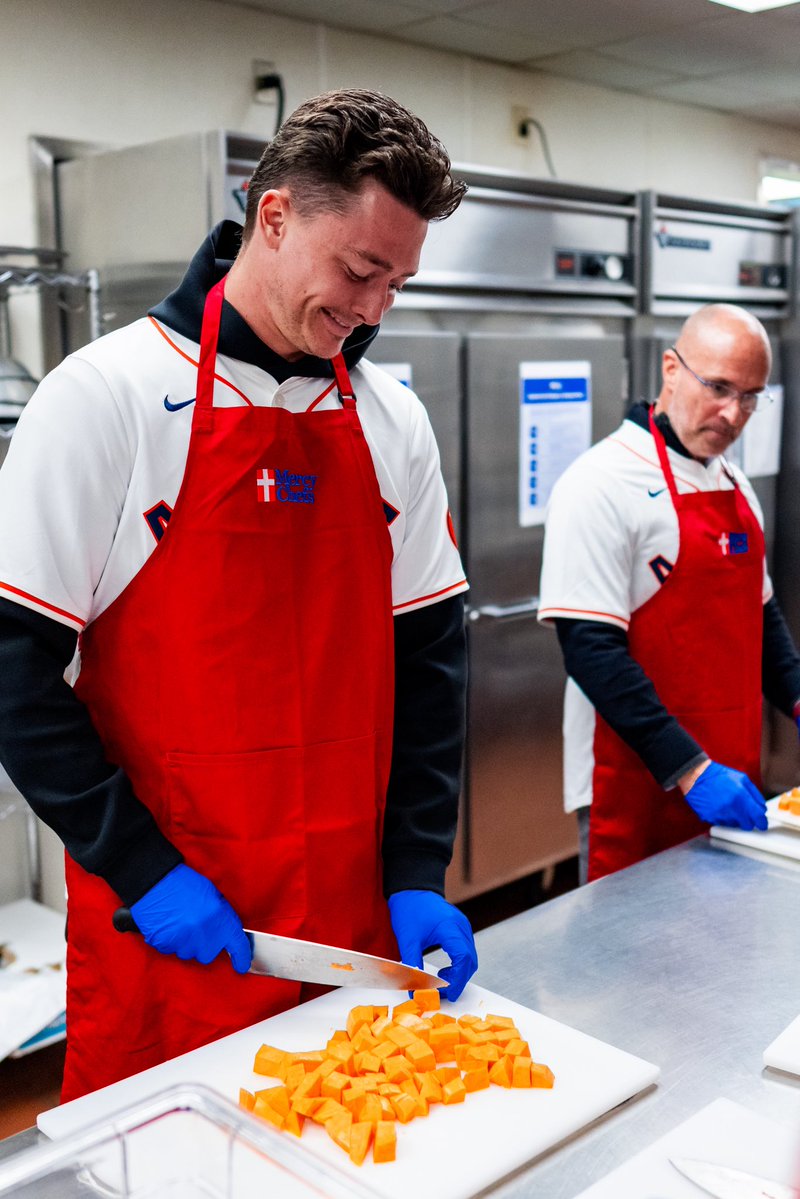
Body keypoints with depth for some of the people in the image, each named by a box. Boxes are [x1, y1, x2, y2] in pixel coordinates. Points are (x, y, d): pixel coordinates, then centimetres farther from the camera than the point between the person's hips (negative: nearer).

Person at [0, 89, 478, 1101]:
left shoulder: (392, 421, 4)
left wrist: (418, 874, -1)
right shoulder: (109, 393, -10)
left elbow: (427, 656, 5)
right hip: (162, 928, -4)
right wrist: (141, 869, -13)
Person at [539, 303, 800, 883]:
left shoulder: (736, 485, 11)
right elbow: (590, 647, -20)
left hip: (733, 778, 8)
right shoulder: (602, 484, -14)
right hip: (637, 787, -7)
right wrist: (689, 769, -23)